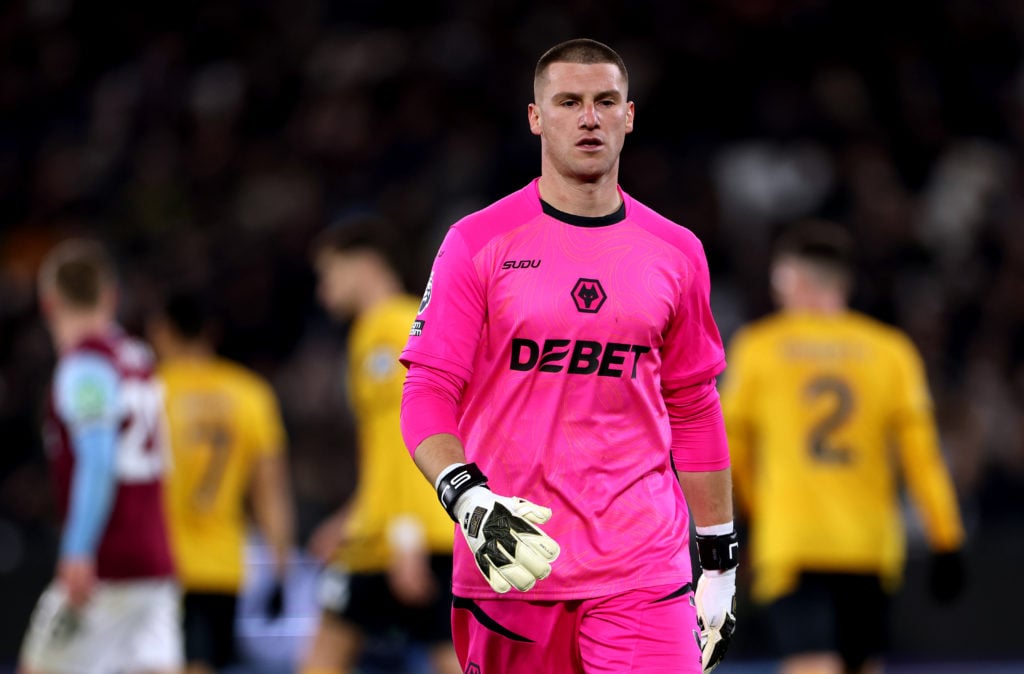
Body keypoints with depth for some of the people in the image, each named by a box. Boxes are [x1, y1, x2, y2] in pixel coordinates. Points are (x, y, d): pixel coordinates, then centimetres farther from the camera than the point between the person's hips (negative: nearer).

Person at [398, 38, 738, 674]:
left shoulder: (677, 252, 11)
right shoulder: (478, 242, 1)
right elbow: (427, 395, -1)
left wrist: (720, 561, 15)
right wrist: (467, 498, -20)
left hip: (643, 570, 2)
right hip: (512, 564, -1)